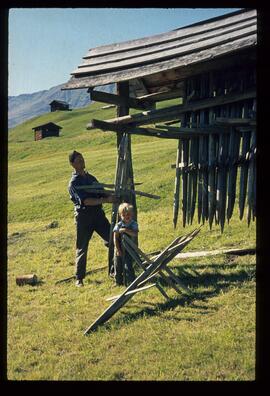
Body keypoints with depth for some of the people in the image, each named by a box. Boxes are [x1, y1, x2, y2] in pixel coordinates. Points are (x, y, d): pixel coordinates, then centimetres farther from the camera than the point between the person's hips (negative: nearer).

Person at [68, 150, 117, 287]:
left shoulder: (91, 177, 13)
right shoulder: (74, 182, -9)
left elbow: (102, 194, 15)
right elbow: (85, 201, -21)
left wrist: (110, 198, -7)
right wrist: (105, 200, -28)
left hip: (98, 213, 6)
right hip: (83, 216, -6)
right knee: (82, 248, 3)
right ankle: (79, 278, 16)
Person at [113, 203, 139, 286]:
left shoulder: (134, 224, -5)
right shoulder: (118, 225, -3)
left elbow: (135, 234, -23)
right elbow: (115, 238, -5)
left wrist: (125, 230, -31)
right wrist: (118, 249, -10)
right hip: (119, 249, 2)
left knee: (128, 266, -7)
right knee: (118, 266, 10)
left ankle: (130, 282, 2)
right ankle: (118, 281, 26)